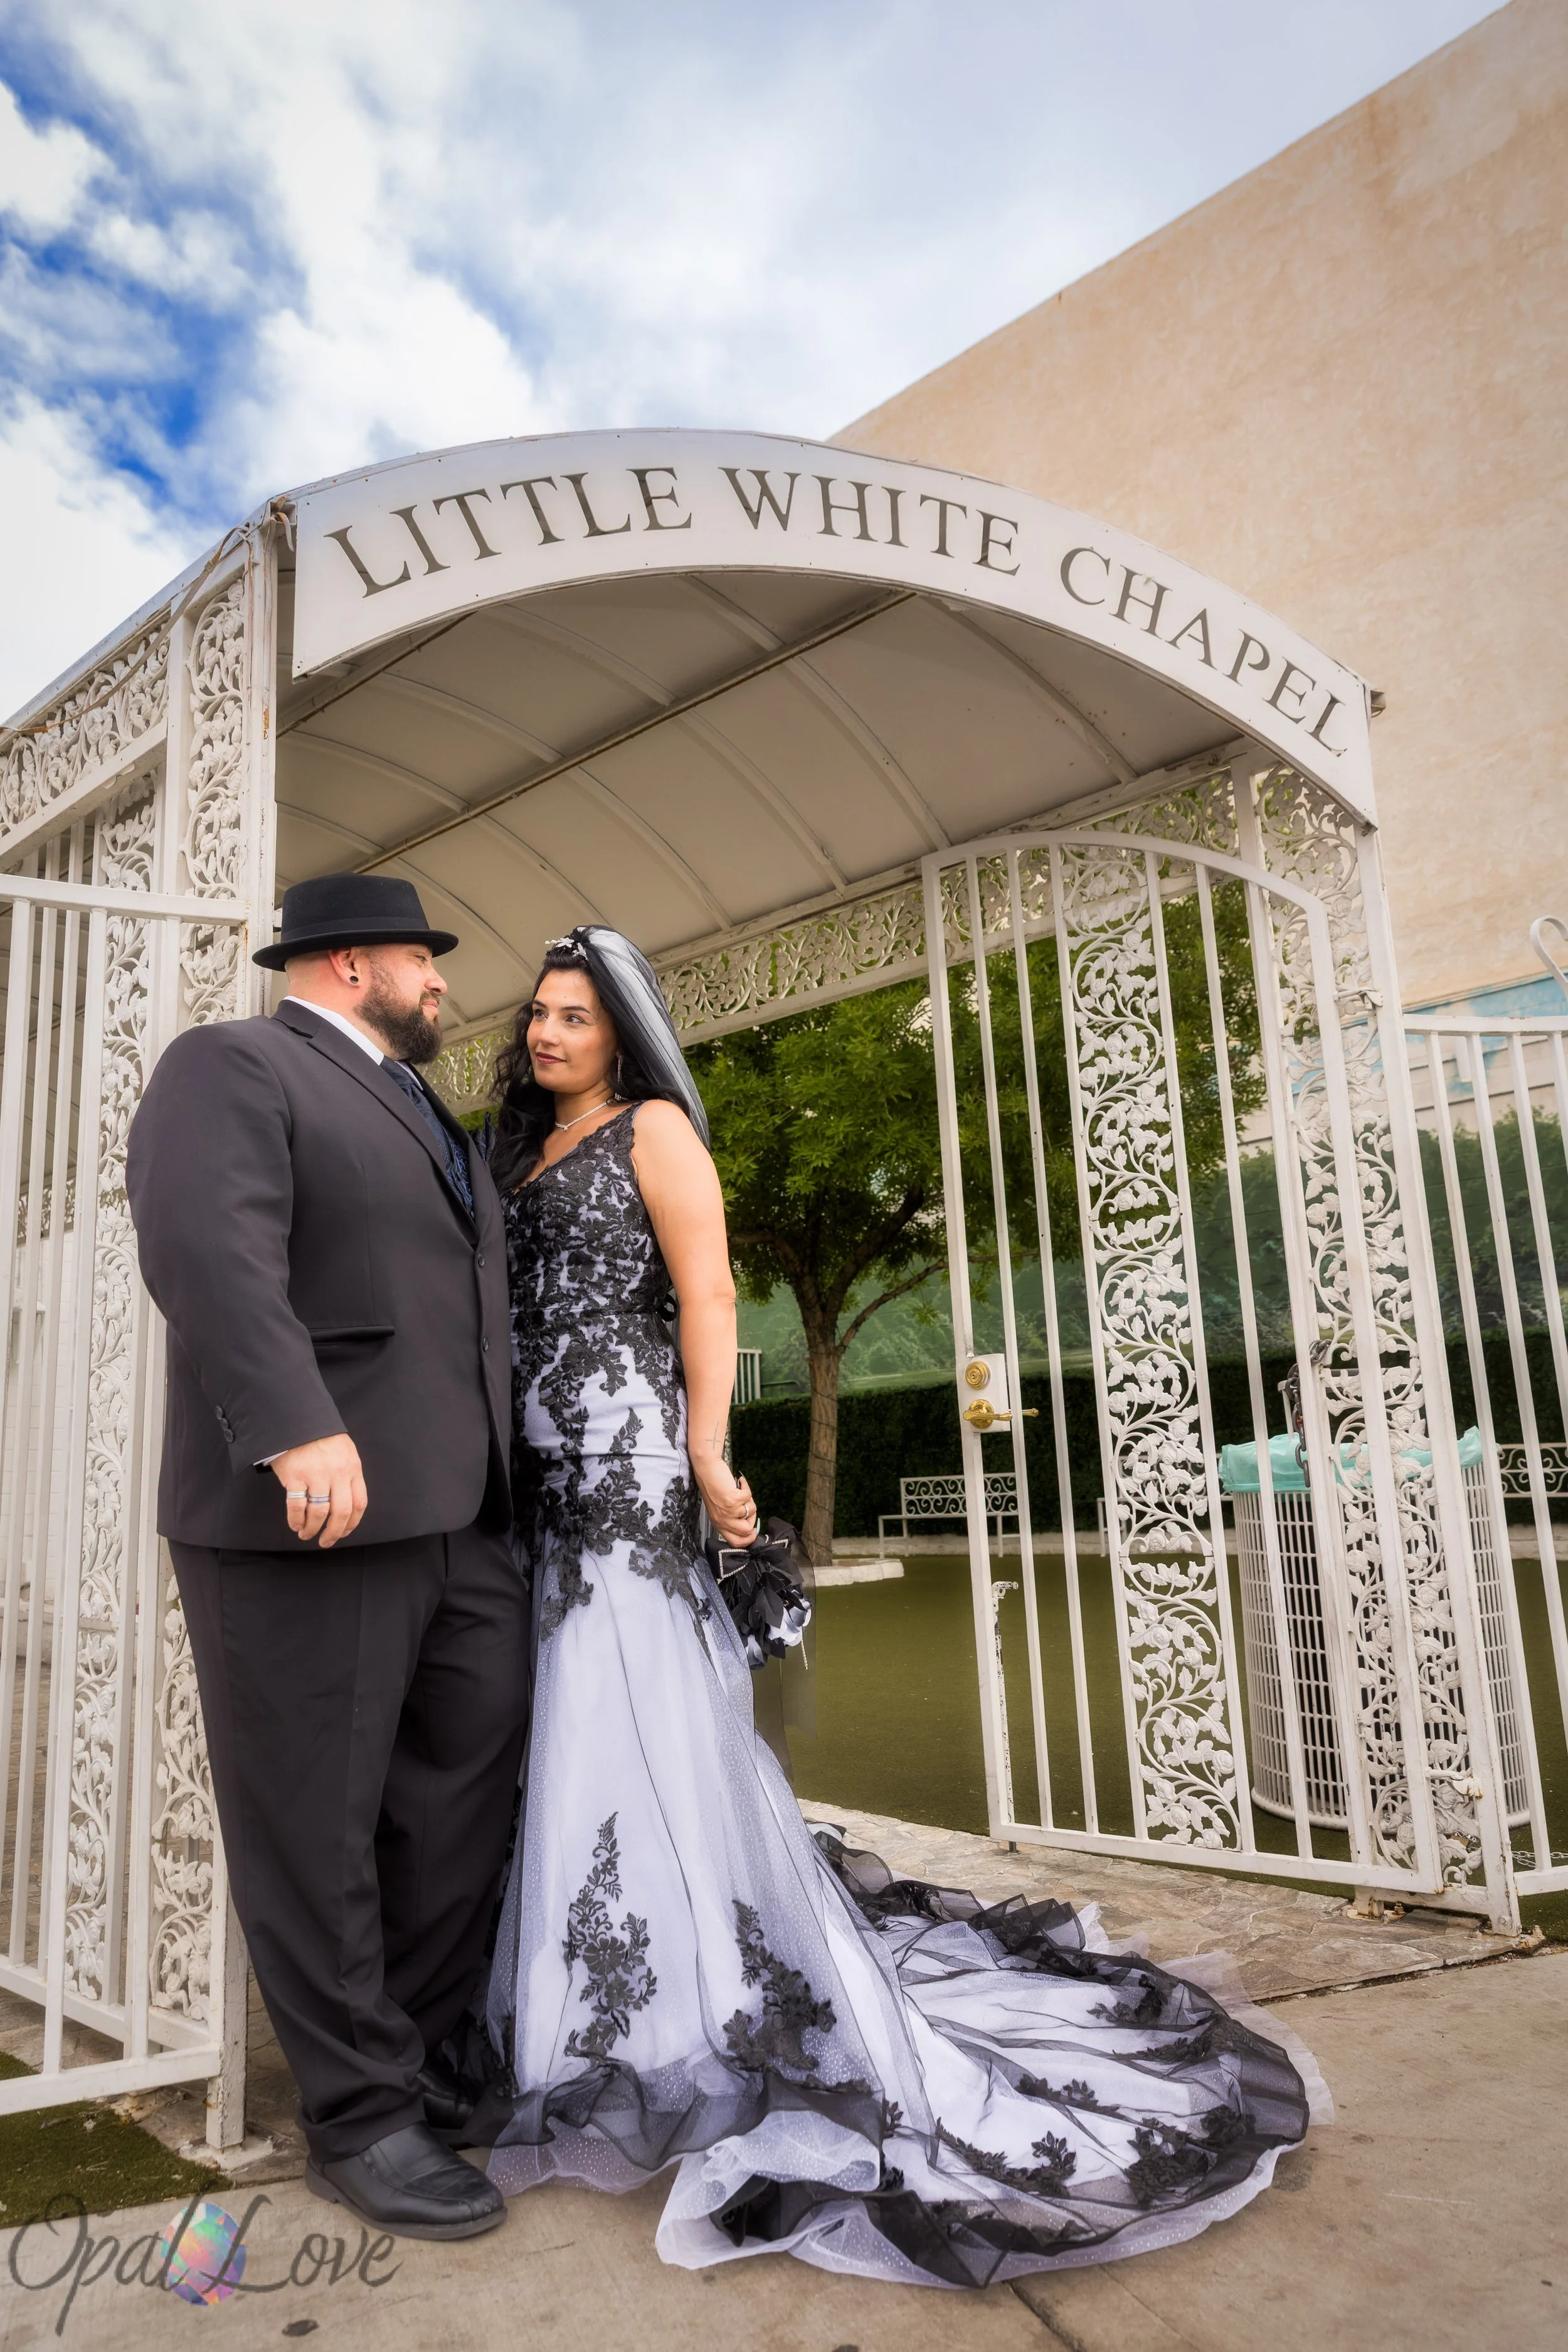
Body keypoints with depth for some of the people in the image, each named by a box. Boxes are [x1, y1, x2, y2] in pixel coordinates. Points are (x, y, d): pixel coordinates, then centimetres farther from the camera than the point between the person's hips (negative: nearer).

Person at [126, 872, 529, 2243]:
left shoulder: (431, 1114, 24)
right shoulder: (232, 1066, -4)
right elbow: (207, 1244, -21)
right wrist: (300, 1430, -32)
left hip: (460, 1518, 9)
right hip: (310, 1515, -8)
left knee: (467, 1798, 14)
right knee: (318, 1827, 5)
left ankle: (424, 2056, 33)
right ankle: (363, 2117, 22)